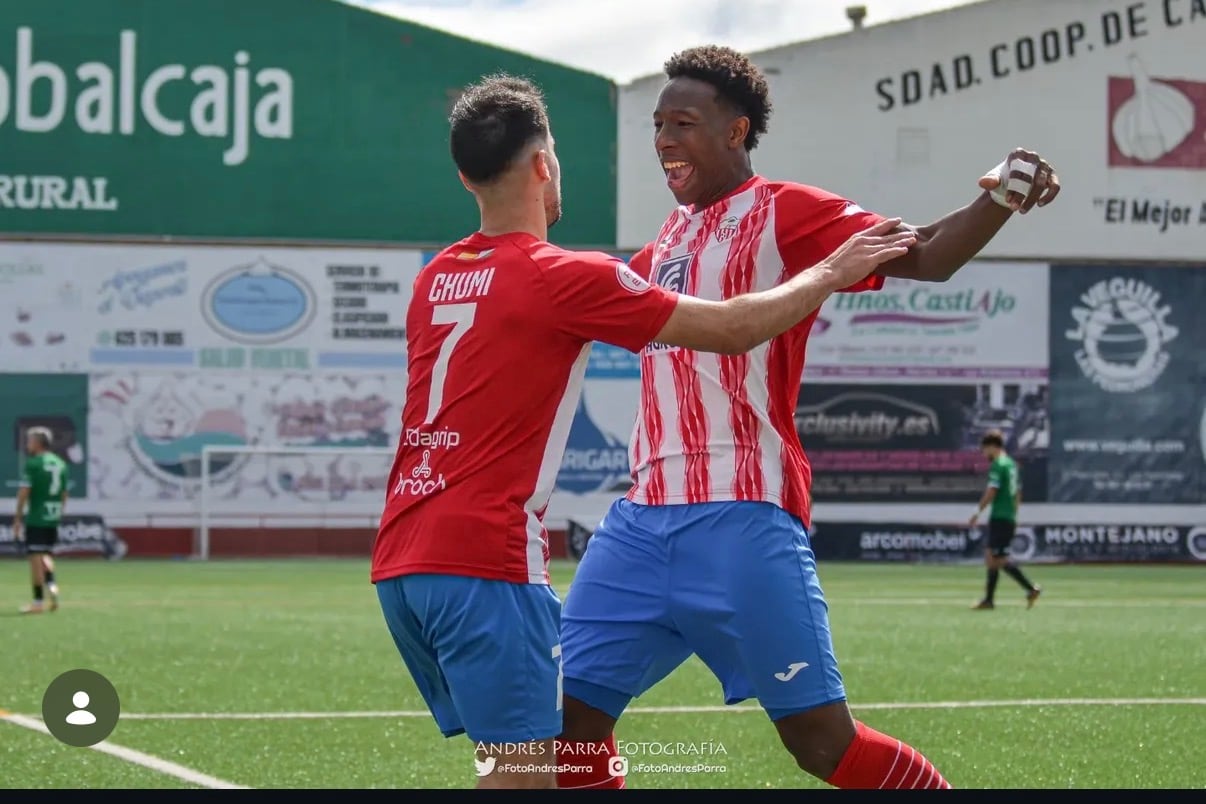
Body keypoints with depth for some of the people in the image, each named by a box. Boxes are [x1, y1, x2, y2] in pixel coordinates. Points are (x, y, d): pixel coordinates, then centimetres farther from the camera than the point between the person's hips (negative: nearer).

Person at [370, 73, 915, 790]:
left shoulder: (436, 279, 13)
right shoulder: (561, 278, -8)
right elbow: (733, 329, -4)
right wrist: (833, 273, 10)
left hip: (400, 562, 8)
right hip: (484, 560, -8)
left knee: (510, 760, 17)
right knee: (526, 769, -7)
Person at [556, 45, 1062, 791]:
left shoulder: (781, 212, -3)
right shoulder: (671, 238, 18)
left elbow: (923, 255, -14)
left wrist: (998, 201, -31)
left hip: (741, 518, -7)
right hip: (644, 516, 7)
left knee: (821, 738, -6)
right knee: (570, 711, 2)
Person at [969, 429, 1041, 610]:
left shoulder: (997, 465, -11)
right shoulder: (1012, 464, 16)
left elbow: (991, 492, -18)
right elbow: (1018, 493, 21)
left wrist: (977, 512, -13)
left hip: (999, 517, -9)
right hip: (1010, 518, 9)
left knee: (999, 560, -10)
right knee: (990, 557, 13)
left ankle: (1031, 589, -16)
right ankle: (989, 599, 12)